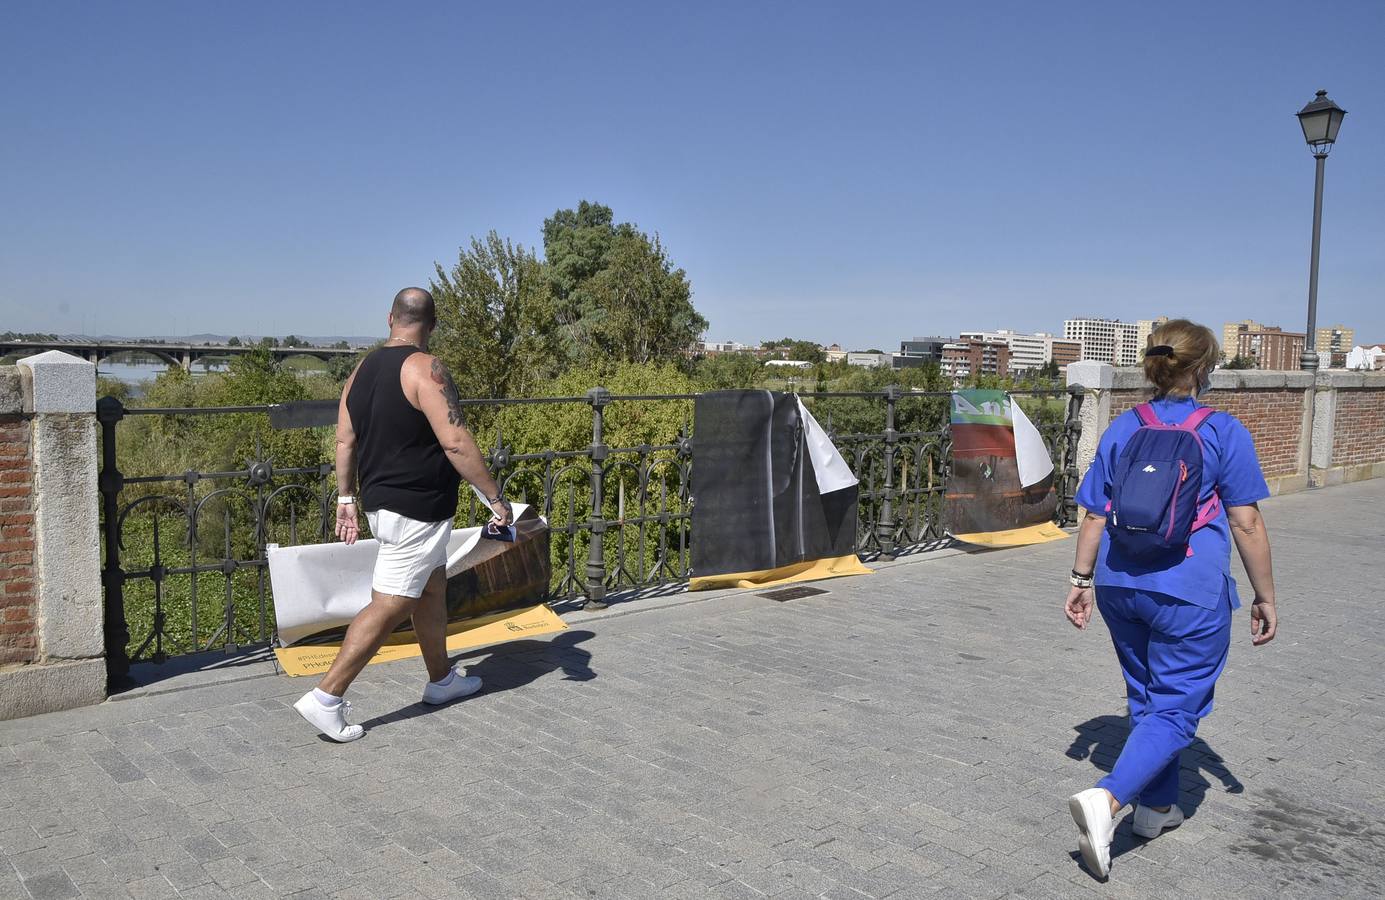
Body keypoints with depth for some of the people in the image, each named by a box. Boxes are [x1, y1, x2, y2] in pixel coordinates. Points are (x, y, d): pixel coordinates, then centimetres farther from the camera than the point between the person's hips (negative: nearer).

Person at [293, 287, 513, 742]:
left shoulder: (363, 370, 8)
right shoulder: (425, 369, -17)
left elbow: (345, 441, 9)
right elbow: (456, 443, -23)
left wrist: (346, 498, 16)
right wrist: (495, 498, -17)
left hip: (381, 502, 9)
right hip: (416, 510, -9)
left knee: (433, 588, 21)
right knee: (389, 605, -3)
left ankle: (441, 680, 34)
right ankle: (325, 699, -1)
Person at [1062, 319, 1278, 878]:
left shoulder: (1122, 429, 5)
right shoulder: (1224, 432, -7)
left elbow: (1094, 516, 6)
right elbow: (1246, 523, -7)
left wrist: (1082, 580, 14)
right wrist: (1265, 598, 1)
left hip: (1121, 585, 5)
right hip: (1190, 592, -5)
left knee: (1147, 697, 20)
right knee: (1176, 707, 1)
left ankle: (1157, 807, 31)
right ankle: (1107, 800, -17)